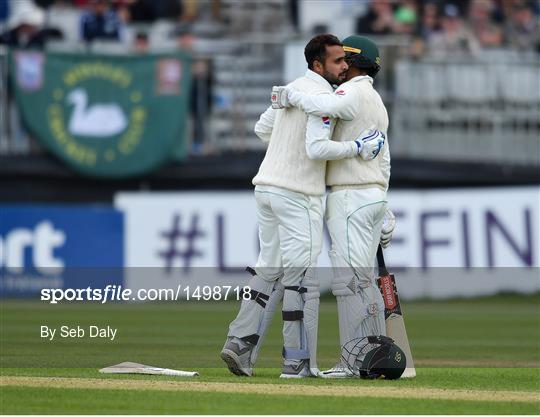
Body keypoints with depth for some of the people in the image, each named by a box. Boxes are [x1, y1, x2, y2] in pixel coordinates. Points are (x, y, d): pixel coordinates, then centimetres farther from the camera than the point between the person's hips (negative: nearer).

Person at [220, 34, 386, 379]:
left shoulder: (292, 88, 14)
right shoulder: (323, 97, -13)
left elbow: (262, 128, 23)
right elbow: (318, 148, -23)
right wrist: (358, 146, -14)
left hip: (267, 186, 9)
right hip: (299, 195, -9)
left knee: (270, 270, 13)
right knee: (301, 276, -4)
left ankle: (240, 343, 4)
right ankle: (298, 361, -2)